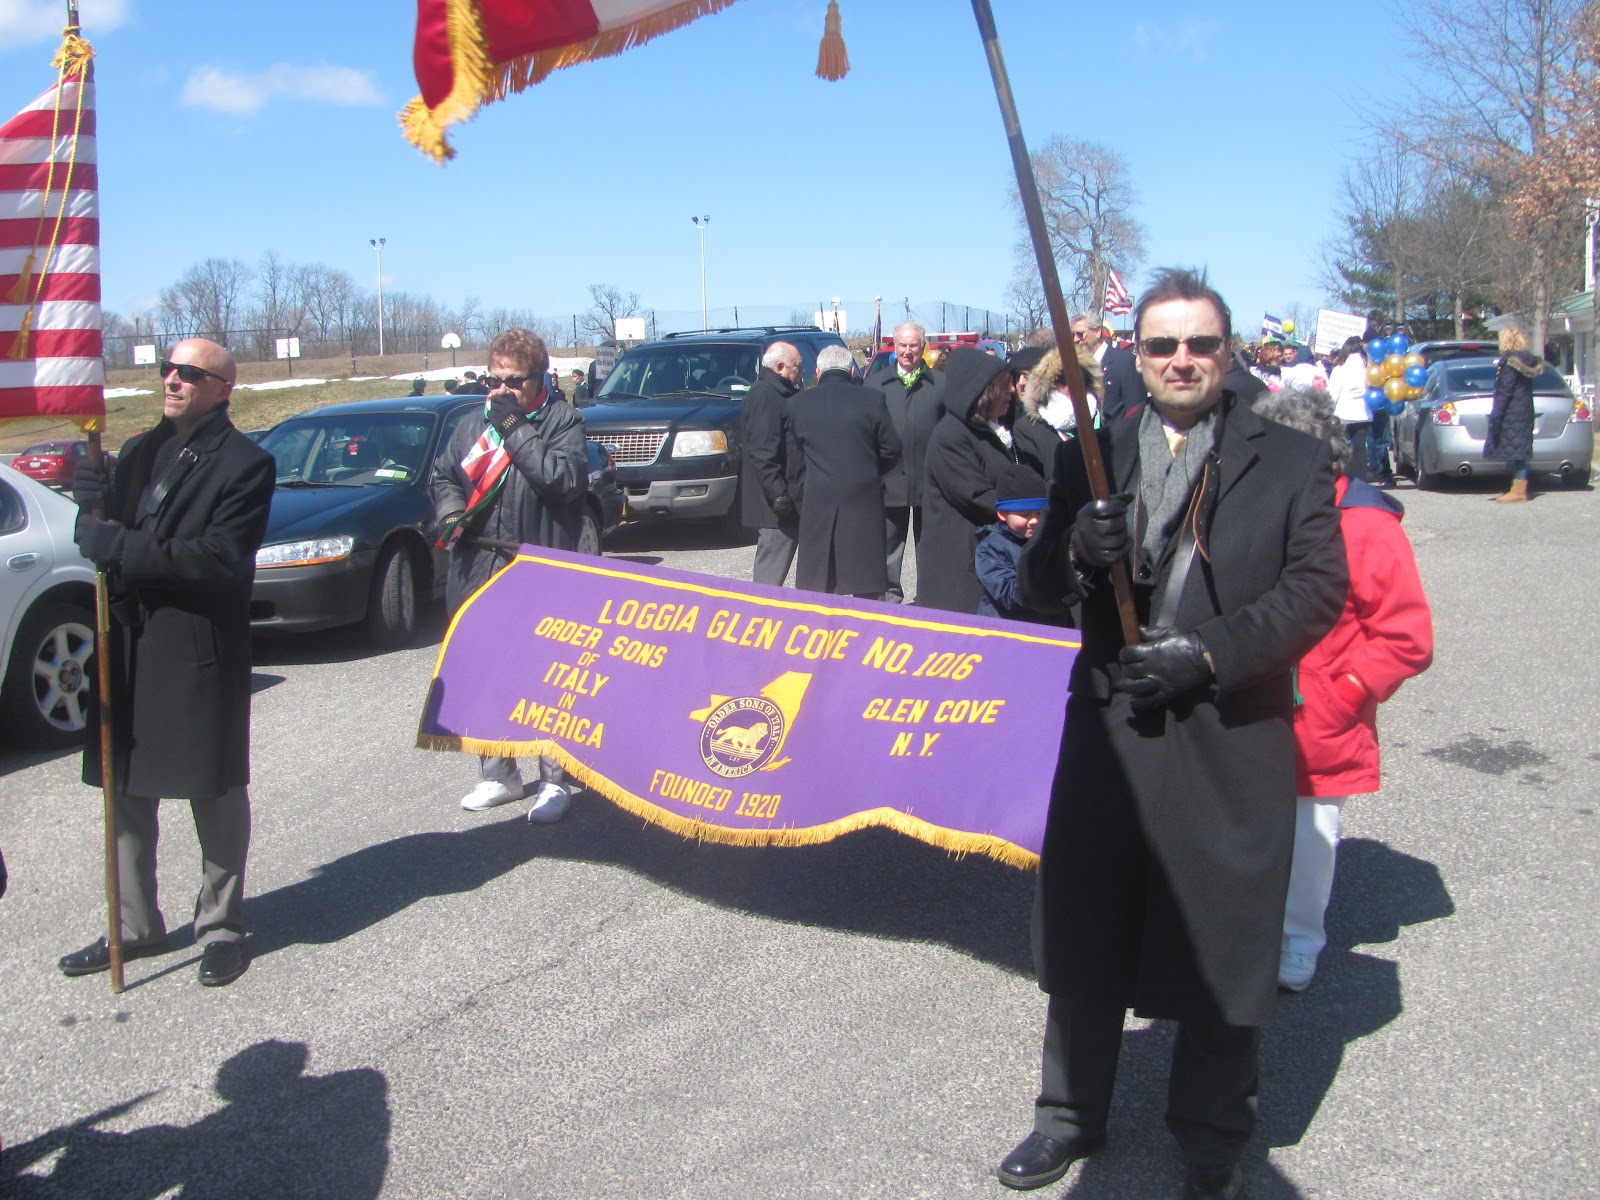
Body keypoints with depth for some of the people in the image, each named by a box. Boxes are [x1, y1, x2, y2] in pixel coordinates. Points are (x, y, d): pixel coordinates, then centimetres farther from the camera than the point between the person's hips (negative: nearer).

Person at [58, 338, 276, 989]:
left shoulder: (244, 463, -7)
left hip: (200, 653, -7)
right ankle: (135, 925, 26)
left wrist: (125, 549, -22)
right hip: (128, 644, 7)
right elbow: (107, 540, 12)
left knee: (215, 794, 4)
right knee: (125, 790, 13)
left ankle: (221, 927, 17)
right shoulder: (139, 451, 15)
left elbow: (222, 561, -18)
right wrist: (96, 507, -10)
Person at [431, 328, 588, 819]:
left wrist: (516, 428, -16)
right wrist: (449, 509, 1)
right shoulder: (473, 423, 12)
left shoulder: (562, 421, -2)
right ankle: (498, 774, 26)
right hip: (476, 575, 5)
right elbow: (444, 474, 22)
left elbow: (567, 479, -18)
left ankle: (554, 780, 12)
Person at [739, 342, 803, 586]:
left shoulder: (777, 392, 18)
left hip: (781, 500, 11)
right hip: (776, 506, -11)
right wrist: (779, 494, -24)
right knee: (770, 574, -8)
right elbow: (762, 453, -23)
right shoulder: (765, 396, -15)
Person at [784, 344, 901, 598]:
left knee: (816, 587, 6)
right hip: (864, 501, 0)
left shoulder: (797, 403, 1)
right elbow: (891, 449, 3)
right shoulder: (873, 399, -2)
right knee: (868, 589, 6)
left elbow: (794, 462, 5)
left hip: (817, 502, 0)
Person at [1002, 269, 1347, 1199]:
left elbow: (1319, 588, -5)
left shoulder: (1291, 461, 1)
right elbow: (1042, 588, 8)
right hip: (1110, 730, 3)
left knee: (1223, 948, 10)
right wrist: (1075, 551, -16)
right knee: (1083, 936, 13)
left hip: (1233, 742, -2)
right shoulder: (1094, 457, 8)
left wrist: (1208, 654, -16)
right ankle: (1074, 1114, 34)